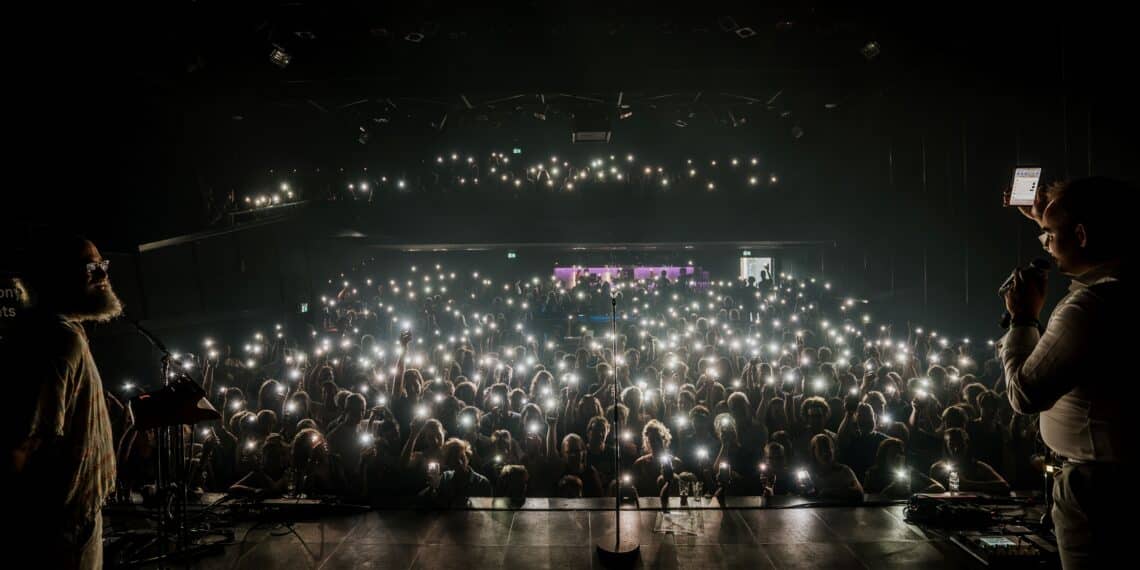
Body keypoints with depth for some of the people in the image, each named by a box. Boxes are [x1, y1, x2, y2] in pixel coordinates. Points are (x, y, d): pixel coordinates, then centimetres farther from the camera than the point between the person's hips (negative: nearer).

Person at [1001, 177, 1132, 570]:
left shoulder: (1090, 304, -27)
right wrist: (1050, 220, 29)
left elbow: (1024, 394, -22)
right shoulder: (1121, 283, 1)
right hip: (1122, 473, 10)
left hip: (1098, 484, -10)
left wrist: (1023, 318, -11)